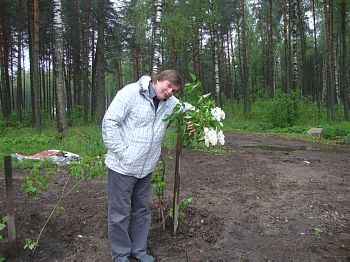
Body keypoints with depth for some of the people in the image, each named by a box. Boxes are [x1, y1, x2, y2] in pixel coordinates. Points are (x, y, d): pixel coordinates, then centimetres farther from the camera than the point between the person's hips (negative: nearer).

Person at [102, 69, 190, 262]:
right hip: (123, 167, -6)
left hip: (146, 169, 6)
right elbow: (110, 122, -16)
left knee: (142, 211, 18)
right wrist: (123, 154, -18)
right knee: (119, 213, 6)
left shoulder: (171, 102, 3)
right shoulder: (131, 93, -15)